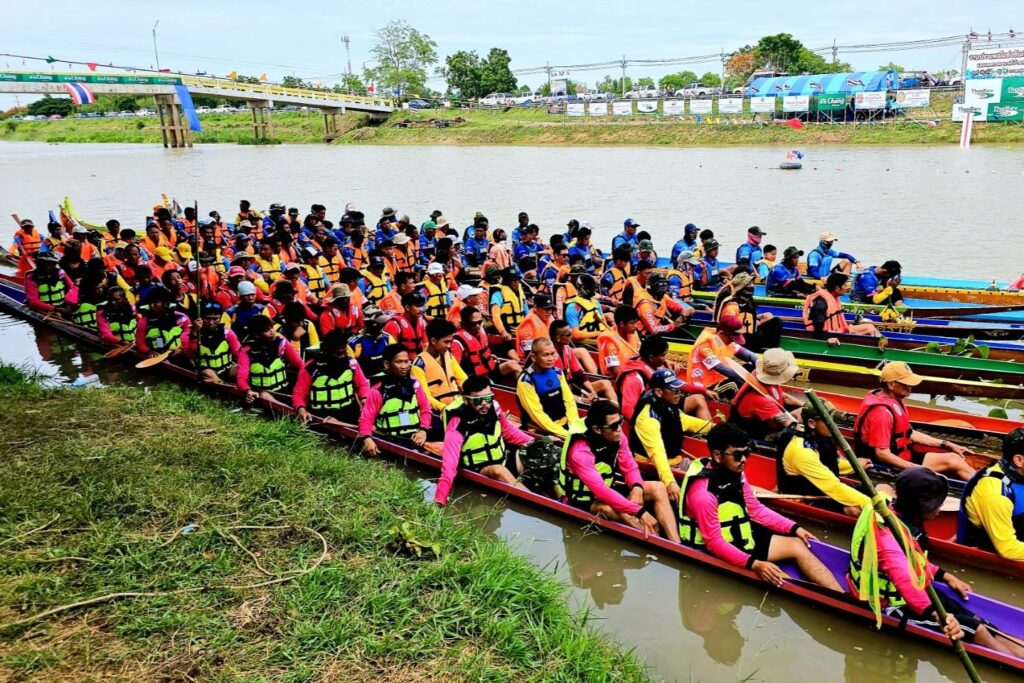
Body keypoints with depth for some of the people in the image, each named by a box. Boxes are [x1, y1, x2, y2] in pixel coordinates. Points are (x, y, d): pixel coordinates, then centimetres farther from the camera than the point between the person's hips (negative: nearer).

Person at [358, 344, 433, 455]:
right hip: (390, 442, -2)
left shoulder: (414, 384, 9)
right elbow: (366, 419, -5)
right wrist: (367, 438, -24)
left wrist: (423, 430, -4)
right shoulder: (378, 391, -3)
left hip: (414, 438, 3)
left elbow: (425, 409, 14)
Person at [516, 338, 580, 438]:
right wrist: (565, 434, -17)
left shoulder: (557, 372, 6)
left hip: (565, 425, 6)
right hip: (544, 431, -6)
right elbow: (537, 415, -15)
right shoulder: (526, 381, -13)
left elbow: (569, 400, 7)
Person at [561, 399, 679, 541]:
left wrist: (637, 487, -25)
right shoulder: (580, 452, -31)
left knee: (658, 488, -9)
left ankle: (676, 546, -18)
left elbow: (630, 467, -1)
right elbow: (600, 491, -38)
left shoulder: (617, 436, -12)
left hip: (609, 488, 7)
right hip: (585, 500, -7)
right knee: (613, 509, -39)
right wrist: (640, 512, -41)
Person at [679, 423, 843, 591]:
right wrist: (754, 564, -34)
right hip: (715, 552, -8)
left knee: (798, 545, -1)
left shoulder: (735, 474, -4)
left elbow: (756, 510, 8)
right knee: (779, 580, -18)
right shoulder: (702, 493, -29)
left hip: (739, 536, 9)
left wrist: (794, 528, 2)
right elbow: (715, 543, -27)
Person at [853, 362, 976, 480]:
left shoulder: (896, 401, 7)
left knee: (953, 457, 2)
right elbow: (882, 454, -28)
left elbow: (909, 434, 16)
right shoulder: (882, 412, -25)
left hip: (902, 457, 10)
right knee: (951, 461, -9)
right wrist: (917, 469, -25)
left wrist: (948, 445, 13)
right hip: (890, 467, -10)